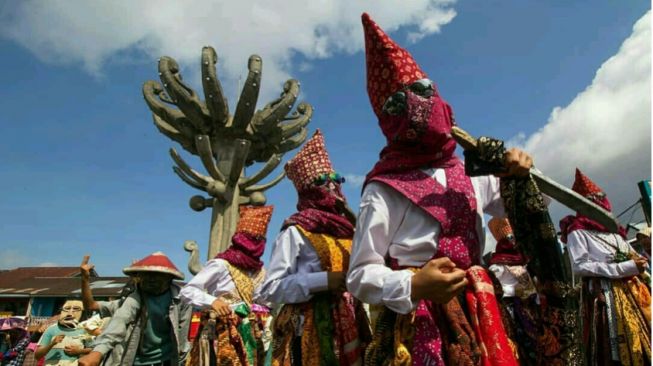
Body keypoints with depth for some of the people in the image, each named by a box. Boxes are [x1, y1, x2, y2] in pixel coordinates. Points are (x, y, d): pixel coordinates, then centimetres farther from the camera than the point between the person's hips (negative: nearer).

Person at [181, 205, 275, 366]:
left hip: (250, 336, 5)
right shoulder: (221, 264, -9)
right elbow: (186, 291, -11)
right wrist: (212, 301, -25)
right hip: (225, 337, -5)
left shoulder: (259, 270, 9)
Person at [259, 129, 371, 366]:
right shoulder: (296, 231, -5)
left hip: (347, 326, 6)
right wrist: (324, 280, -18)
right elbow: (270, 289, -10)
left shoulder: (345, 230, 13)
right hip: (311, 328, -6)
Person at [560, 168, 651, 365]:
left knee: (641, 346, 5)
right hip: (604, 296, -7)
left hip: (630, 291, 7)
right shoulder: (577, 231, -3)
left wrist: (638, 263, 4)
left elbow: (630, 256, 28)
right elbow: (578, 266, -14)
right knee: (618, 349, -8)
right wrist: (625, 268, -16)